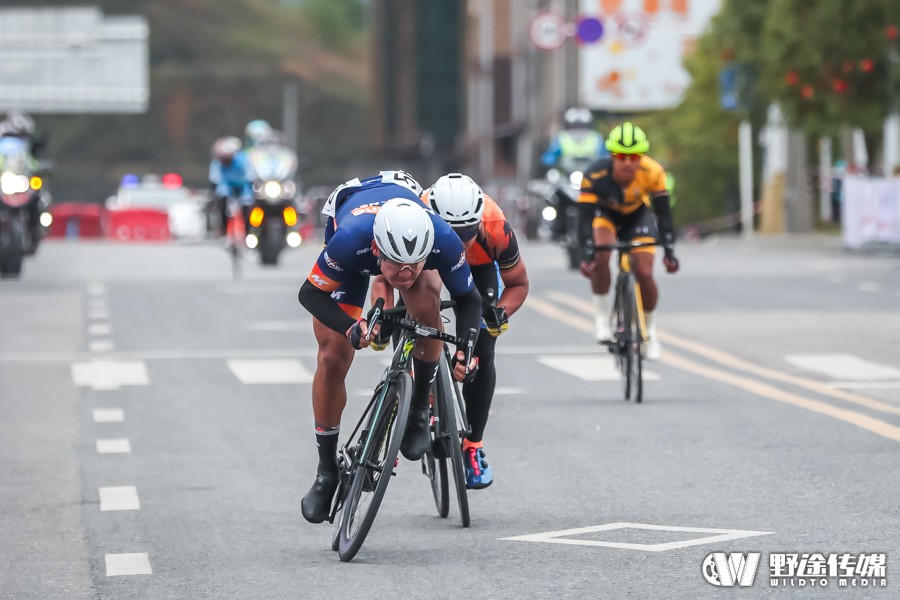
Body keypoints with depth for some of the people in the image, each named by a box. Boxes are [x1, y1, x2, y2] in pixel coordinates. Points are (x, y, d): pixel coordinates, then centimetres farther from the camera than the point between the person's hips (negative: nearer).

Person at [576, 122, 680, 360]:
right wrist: (587, 255, -49)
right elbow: (585, 218, -38)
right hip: (605, 214, -1)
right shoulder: (595, 175, -36)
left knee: (644, 273, -13)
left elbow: (663, 214, -29)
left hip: (637, 216, 1)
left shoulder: (652, 173, -33)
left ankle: (650, 330, 12)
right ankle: (602, 319, -13)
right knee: (601, 256, -31)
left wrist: (669, 251, -39)